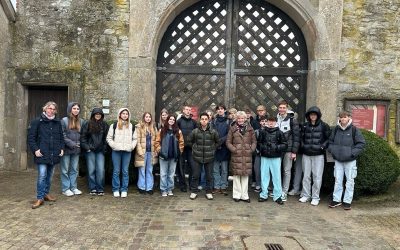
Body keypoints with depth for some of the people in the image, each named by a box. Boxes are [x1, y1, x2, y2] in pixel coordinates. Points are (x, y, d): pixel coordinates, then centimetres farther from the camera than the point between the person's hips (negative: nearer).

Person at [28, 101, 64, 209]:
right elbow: (31, 137, -3)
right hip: (42, 154, -5)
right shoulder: (37, 122, -2)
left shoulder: (58, 123, 12)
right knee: (42, 176, -8)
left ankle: (46, 193, 26)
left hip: (54, 154, 5)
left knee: (49, 176, 13)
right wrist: (35, 149, -11)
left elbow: (61, 137, 19)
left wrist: (61, 148, 8)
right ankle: (40, 198, 0)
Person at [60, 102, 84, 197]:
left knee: (74, 170, 12)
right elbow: (62, 135, -10)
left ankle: (73, 187, 21)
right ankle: (65, 189, 12)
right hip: (66, 149, -4)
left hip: (77, 149, 4)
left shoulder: (81, 121, 8)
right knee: (65, 170, 4)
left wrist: (80, 144, -2)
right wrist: (71, 144, -14)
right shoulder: (64, 120, -6)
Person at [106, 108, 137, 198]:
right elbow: (109, 138, 5)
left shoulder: (131, 126, 11)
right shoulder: (114, 126, 4)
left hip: (127, 152, 1)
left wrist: (132, 146, -2)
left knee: (125, 171, 3)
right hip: (116, 151, -1)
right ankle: (116, 190, 11)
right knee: (116, 171, 2)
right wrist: (113, 145, -7)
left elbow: (135, 139, 12)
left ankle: (124, 190, 10)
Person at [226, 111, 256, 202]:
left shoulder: (250, 129, 9)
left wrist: (251, 149, -2)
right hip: (236, 155, -2)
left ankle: (244, 195, 17)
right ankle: (237, 195, 14)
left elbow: (254, 141, 12)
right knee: (237, 175, 2)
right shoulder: (232, 129, 4)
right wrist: (234, 150, -8)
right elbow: (228, 142, 4)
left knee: (245, 175, 7)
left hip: (247, 156, 2)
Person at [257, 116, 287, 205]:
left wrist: (277, 147, -14)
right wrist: (262, 147, -9)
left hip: (276, 157, -1)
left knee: (277, 176, 3)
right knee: (264, 175, 8)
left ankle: (277, 196, 13)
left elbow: (285, 144, 0)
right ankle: (264, 194, 19)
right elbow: (258, 142, 9)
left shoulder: (279, 133, -1)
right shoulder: (262, 131, 2)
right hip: (264, 157, 2)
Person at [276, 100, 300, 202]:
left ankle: (284, 192, 12)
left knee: (287, 171, 3)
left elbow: (296, 136, -6)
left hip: (288, 150, -3)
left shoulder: (292, 120, -4)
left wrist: (294, 151, -10)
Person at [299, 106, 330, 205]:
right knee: (306, 176, 9)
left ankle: (315, 197, 11)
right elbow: (301, 137, 19)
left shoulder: (324, 126, -2)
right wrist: (303, 146, 5)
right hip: (306, 154, 3)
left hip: (318, 155, -3)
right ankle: (306, 195, 20)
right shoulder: (305, 126, 8)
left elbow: (329, 138, 0)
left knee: (317, 177, 0)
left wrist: (323, 146, -11)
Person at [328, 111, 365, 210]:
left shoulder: (354, 129, -7)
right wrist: (332, 150, 1)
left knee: (350, 181, 5)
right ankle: (337, 199, 18)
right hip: (338, 160, 4)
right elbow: (330, 141, 17)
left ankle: (347, 201, 14)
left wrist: (353, 153, -14)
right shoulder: (336, 129, 5)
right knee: (338, 180, 9)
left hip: (350, 160, -3)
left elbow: (361, 143, -7)